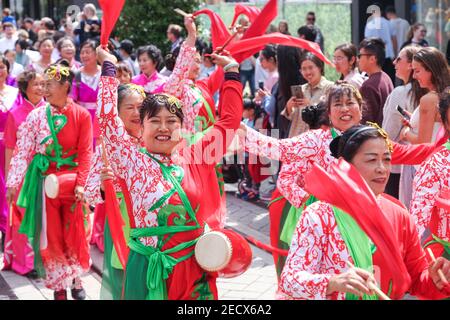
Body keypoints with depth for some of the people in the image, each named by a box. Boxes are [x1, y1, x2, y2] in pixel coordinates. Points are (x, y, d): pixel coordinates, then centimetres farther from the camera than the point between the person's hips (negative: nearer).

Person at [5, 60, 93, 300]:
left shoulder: (81, 115, -4)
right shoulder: (36, 116, -2)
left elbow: (86, 153, -6)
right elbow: (23, 152, -4)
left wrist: (80, 184, -16)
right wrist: (13, 183, -10)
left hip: (72, 182, -1)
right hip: (46, 182, 1)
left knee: (75, 233, 6)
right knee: (51, 235, 5)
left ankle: (75, 280, 25)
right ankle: (59, 285, 15)